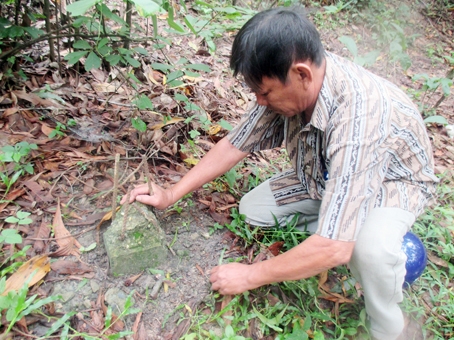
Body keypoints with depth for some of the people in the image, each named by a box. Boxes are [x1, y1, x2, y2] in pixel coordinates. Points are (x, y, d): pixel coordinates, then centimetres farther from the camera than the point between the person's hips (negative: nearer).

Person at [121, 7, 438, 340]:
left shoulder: (357, 117, -43)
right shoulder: (290, 85, -23)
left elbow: (334, 249, -43)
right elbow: (236, 144, -9)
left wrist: (250, 276, -29)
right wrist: (172, 194, -9)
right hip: (324, 174, 6)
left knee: (370, 248, -36)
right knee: (252, 209, -4)